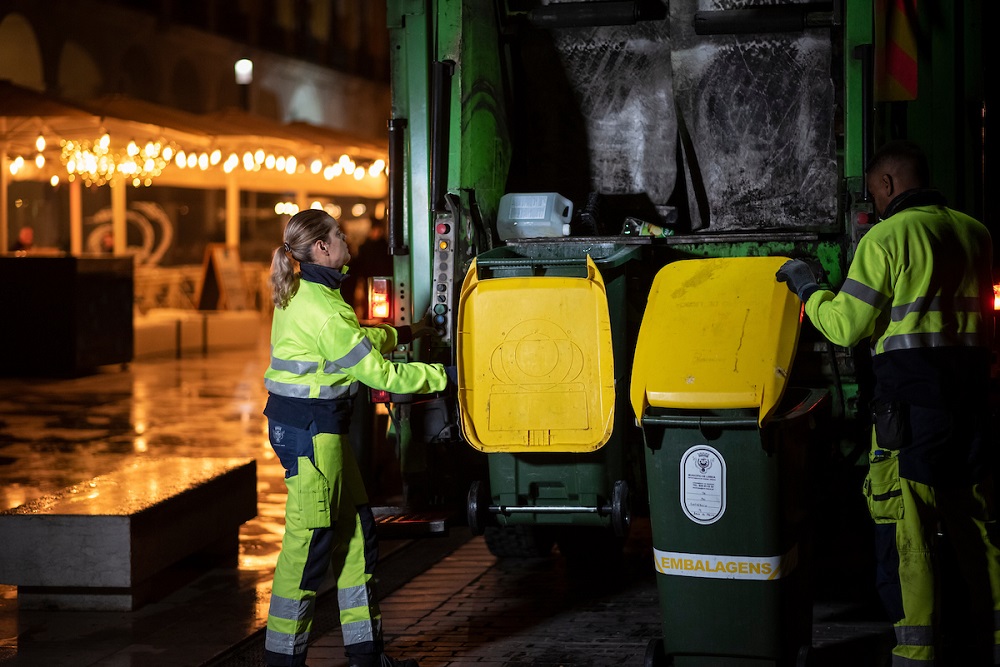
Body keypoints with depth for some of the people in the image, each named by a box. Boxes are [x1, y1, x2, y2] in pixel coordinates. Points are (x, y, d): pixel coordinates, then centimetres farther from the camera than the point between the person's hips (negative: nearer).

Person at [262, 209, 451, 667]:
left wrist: (403, 334, 36)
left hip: (321, 425, 10)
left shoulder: (304, 293, 11)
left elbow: (354, 339, 29)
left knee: (354, 530, 13)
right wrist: (443, 375, -8)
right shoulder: (322, 310, -20)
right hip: (308, 427, -10)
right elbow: (378, 373, -17)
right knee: (309, 536, -4)